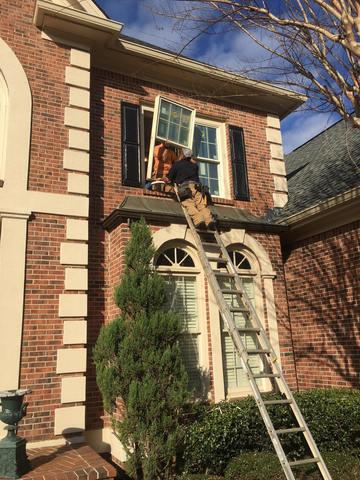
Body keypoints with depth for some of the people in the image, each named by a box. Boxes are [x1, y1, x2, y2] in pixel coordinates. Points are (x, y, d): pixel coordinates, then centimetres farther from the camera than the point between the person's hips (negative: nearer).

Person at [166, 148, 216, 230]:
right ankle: (209, 221, -29)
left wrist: (163, 179, 38)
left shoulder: (177, 164, 18)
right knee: (201, 205, -8)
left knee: (189, 205, -19)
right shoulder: (194, 165, 30)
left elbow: (168, 179, 17)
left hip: (184, 186, -4)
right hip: (196, 185, 4)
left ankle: (199, 220, -41)